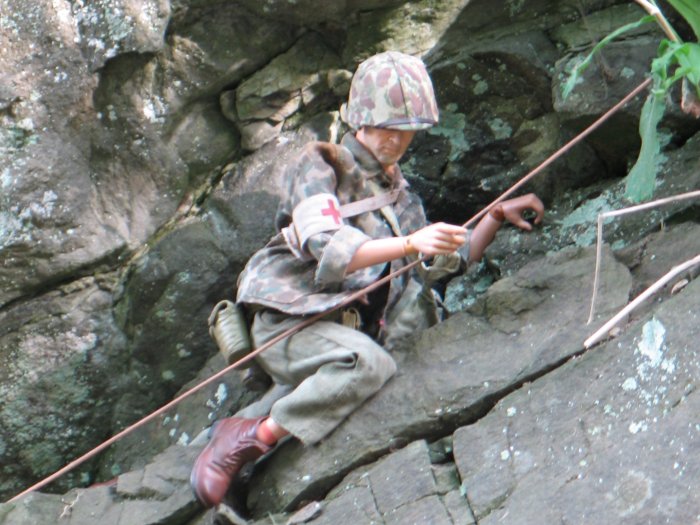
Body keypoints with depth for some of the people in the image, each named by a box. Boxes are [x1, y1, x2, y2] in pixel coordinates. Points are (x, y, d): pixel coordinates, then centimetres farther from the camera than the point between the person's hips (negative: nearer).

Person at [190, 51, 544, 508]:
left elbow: (446, 262, 21)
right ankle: (253, 438, -25)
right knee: (371, 364, -31)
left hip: (349, 327, 9)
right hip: (290, 320, -9)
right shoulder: (321, 165, -2)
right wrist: (409, 243, -32)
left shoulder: (397, 190, 21)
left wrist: (497, 216, 8)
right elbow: (327, 250, -20)